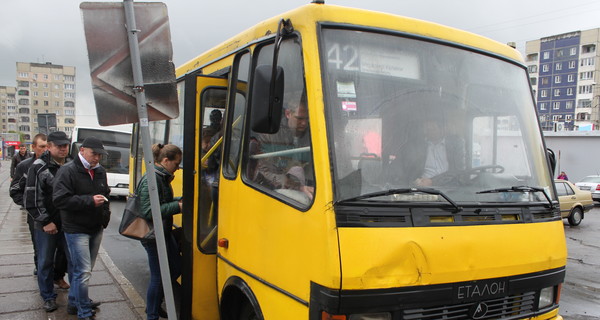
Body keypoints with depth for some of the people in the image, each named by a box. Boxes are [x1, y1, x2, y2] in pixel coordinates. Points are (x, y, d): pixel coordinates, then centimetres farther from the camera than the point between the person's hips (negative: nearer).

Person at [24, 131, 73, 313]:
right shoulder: (39, 167, -8)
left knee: (74, 260, 6)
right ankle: (48, 297, 27)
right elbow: (31, 198, -10)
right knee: (45, 262, 10)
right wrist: (45, 222, -12)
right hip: (46, 225, -3)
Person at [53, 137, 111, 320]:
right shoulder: (67, 171, -13)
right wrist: (90, 201, -25)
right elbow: (60, 200, -20)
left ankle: (75, 303, 35)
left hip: (96, 229, 7)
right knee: (84, 272, -7)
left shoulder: (100, 171, 9)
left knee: (83, 270, 17)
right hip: (76, 230, -7)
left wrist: (105, 213, 12)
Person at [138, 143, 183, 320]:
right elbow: (148, 211, -25)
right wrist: (177, 207, -24)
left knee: (176, 268, 17)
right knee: (158, 277, 1)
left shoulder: (162, 178, 9)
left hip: (165, 232, 10)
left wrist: (180, 200, 4)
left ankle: (154, 304, 35)